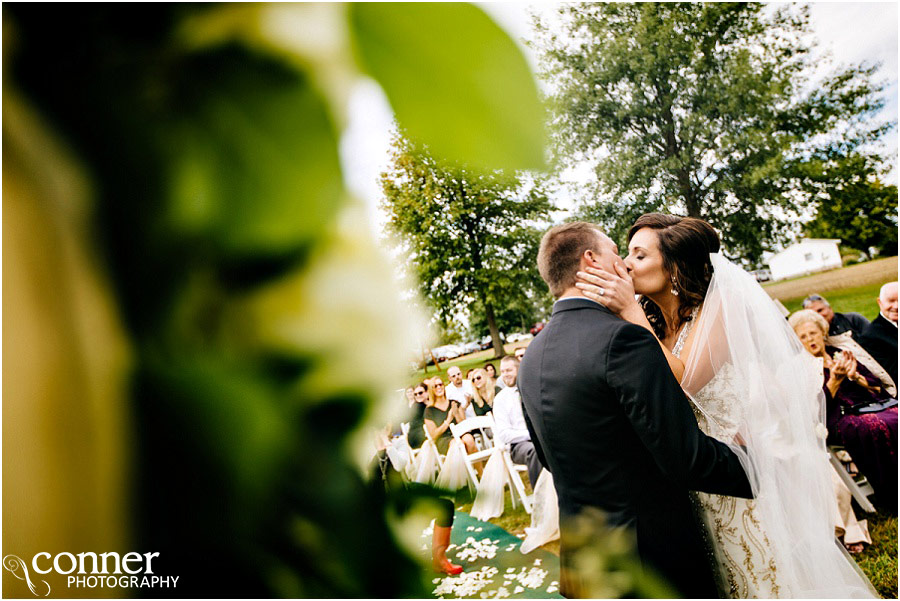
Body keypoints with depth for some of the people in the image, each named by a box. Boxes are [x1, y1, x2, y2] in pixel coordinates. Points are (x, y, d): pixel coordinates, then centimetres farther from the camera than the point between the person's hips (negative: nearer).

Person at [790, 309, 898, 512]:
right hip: (841, 417, -4)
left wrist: (855, 376, -1)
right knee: (875, 427, -35)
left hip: (874, 403, 5)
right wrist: (835, 379, -11)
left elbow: (877, 385, 17)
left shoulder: (841, 355, 23)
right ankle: (892, 500, -26)